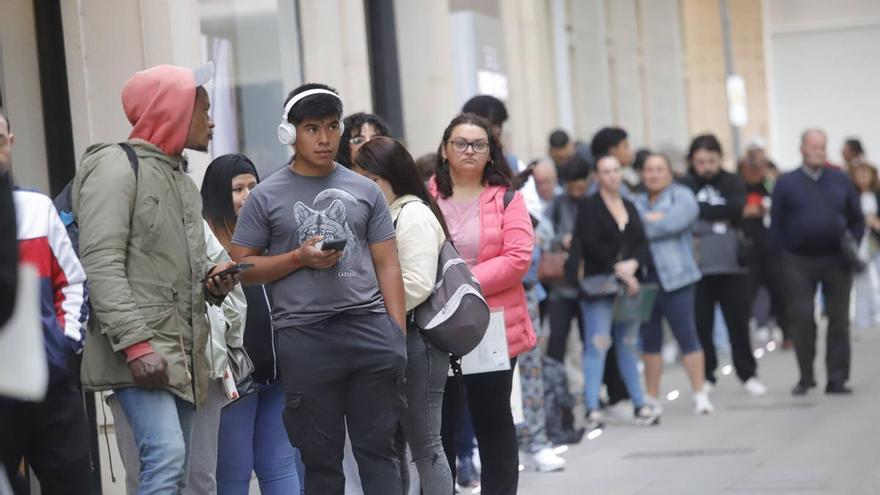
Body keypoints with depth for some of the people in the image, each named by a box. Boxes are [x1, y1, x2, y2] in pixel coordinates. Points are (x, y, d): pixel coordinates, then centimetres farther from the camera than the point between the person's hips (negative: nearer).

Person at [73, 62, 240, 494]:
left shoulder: (182, 179, 21)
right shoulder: (117, 166, -7)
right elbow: (100, 264, -16)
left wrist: (211, 280, 4)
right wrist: (135, 343, -24)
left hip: (183, 350, 9)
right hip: (140, 351, -9)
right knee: (166, 455, -22)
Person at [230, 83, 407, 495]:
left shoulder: (364, 190, 10)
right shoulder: (266, 196, 5)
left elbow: (387, 265, 10)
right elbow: (242, 267, 4)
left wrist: (398, 335, 1)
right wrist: (300, 257, -10)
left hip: (369, 327, 1)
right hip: (303, 337, -1)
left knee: (378, 447, 4)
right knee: (321, 456, 6)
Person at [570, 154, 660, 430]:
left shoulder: (630, 207, 17)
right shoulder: (589, 207, -2)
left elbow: (642, 244, 11)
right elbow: (590, 245, -12)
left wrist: (633, 264, -9)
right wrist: (618, 270, -12)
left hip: (629, 285, 6)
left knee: (629, 345, 10)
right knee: (596, 344, -10)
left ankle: (639, 404, 16)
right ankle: (592, 409, -13)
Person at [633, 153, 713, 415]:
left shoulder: (682, 196, 2)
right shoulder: (636, 202, 16)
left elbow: (674, 223, -15)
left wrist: (644, 224, -4)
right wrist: (654, 220, -9)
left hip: (674, 277, -4)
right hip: (643, 278, 4)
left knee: (687, 335, -6)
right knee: (649, 340, 9)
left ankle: (700, 394, -1)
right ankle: (652, 398, 15)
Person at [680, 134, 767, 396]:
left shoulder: (733, 183, 4)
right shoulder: (685, 186, -1)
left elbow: (735, 210, -12)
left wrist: (702, 211, -14)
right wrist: (720, 216, -13)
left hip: (732, 264, 1)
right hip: (698, 266, -1)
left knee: (739, 322, 6)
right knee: (702, 325, 6)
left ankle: (748, 374, 17)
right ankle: (705, 376, 19)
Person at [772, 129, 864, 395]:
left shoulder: (840, 180, 6)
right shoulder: (786, 183, 2)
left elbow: (857, 218, 12)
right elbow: (777, 223, 3)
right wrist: (787, 252, -4)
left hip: (837, 261, 1)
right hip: (799, 263, -1)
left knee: (839, 319, 2)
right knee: (802, 319, -3)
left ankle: (837, 378, 7)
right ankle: (806, 377, 8)